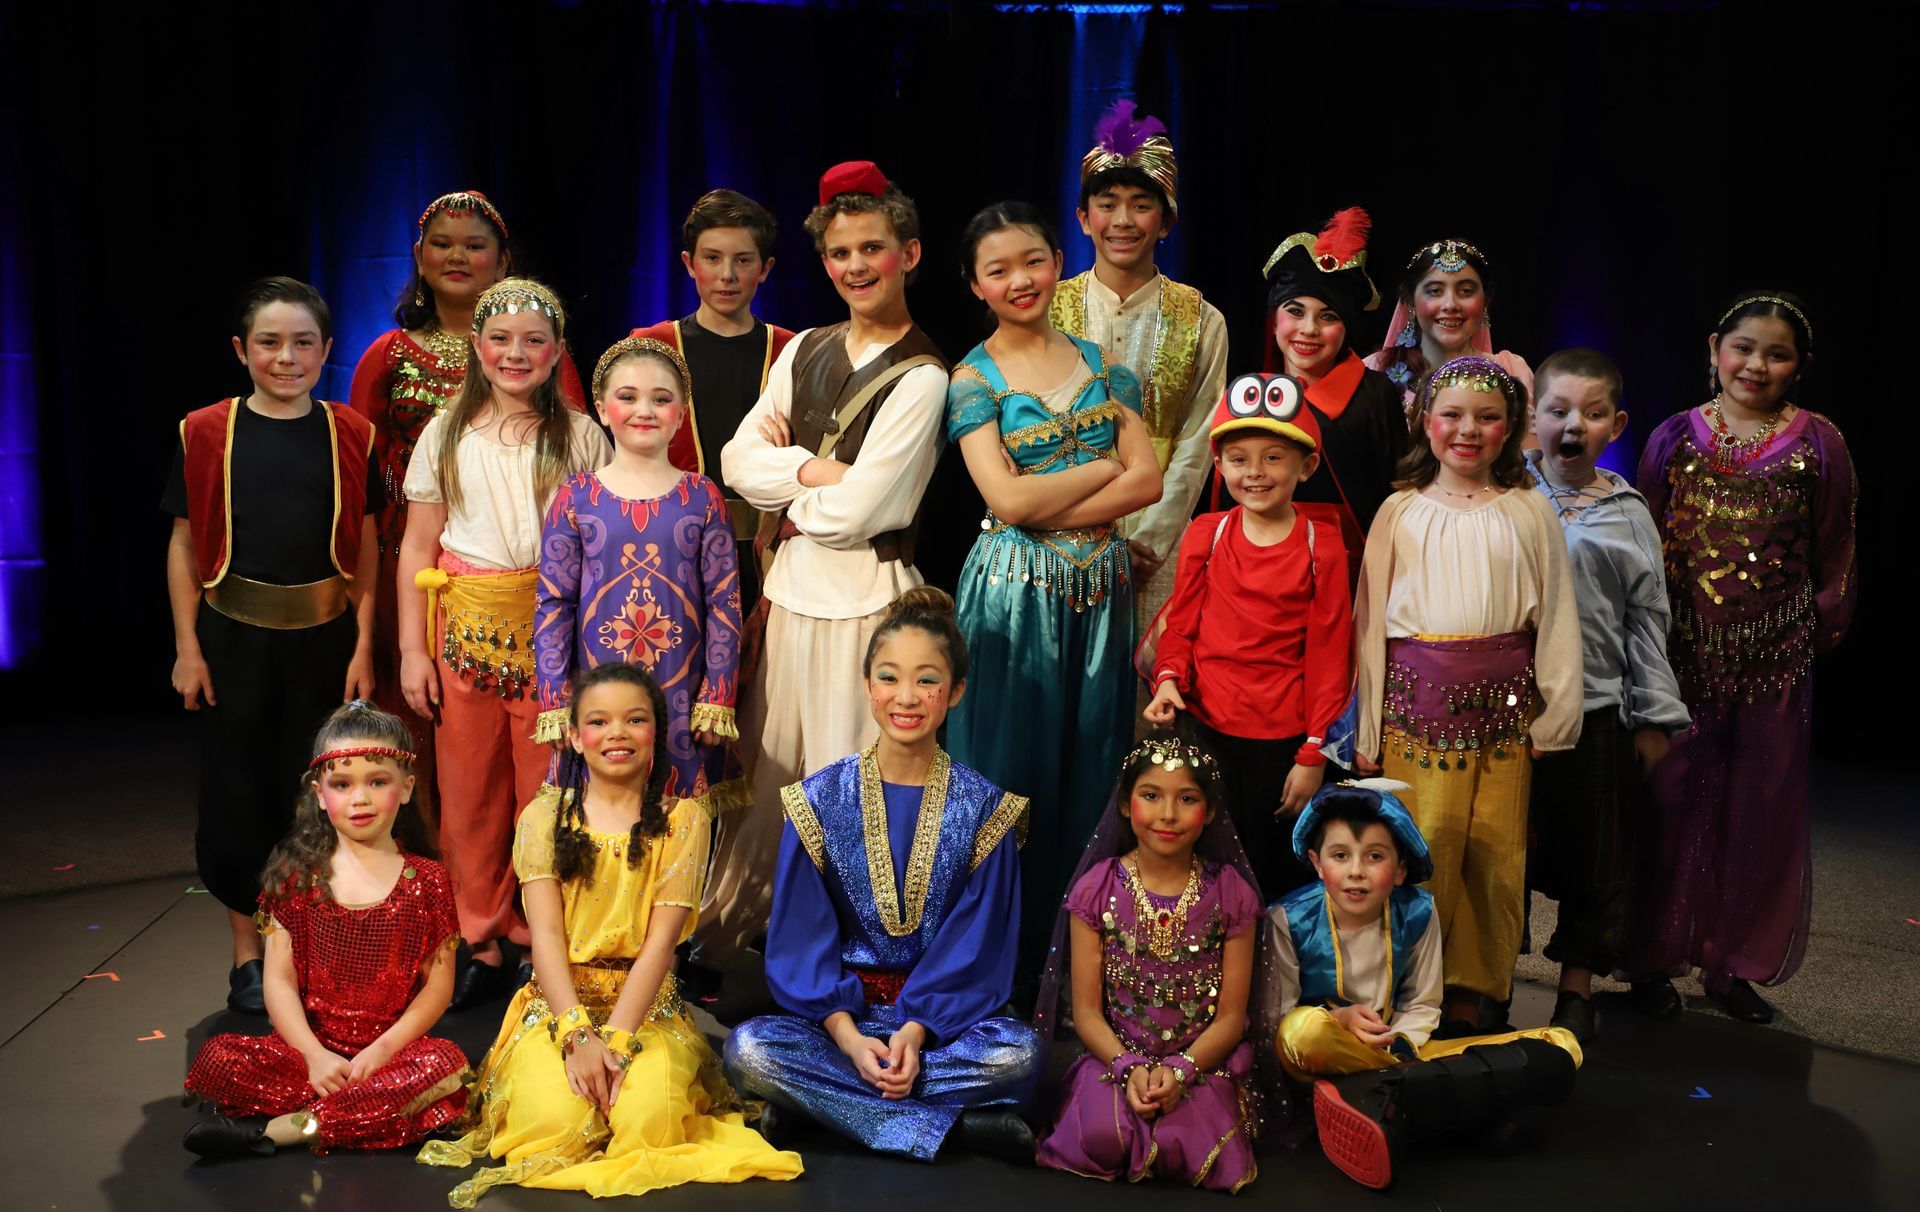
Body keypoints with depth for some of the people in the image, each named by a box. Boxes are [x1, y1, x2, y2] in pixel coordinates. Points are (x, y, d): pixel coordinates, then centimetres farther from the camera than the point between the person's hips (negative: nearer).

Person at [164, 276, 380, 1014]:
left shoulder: (348, 436, 1)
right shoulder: (206, 433, -1)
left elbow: (364, 549, 3)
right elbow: (185, 544, 2)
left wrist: (363, 646, -2)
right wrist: (188, 647, -2)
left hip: (323, 638, 1)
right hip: (234, 638, 0)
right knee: (236, 788, 6)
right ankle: (247, 951, 21)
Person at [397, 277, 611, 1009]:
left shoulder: (580, 436, 4)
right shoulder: (447, 435, 7)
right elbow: (418, 547, 7)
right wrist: (412, 649, 2)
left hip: (553, 627, -1)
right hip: (466, 628, 1)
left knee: (549, 788, -1)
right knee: (469, 789, 5)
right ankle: (481, 941, 18)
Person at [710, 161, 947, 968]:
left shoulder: (920, 378, -9)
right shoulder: (807, 350, 10)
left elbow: (855, 508, -16)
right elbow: (738, 458, 4)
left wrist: (784, 483, -1)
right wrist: (813, 469, -11)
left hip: (864, 598, -6)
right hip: (791, 586, 6)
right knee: (770, 772, 14)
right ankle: (741, 930, 28)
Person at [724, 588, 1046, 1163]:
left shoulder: (983, 809, 0)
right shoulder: (820, 800, 1)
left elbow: (974, 944, -3)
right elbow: (802, 937, -2)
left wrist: (915, 1031, -18)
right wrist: (848, 1035, -17)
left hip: (941, 1015, 0)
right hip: (835, 1011, 1)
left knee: (1022, 1053, -31)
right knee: (747, 1050, -29)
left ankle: (815, 1097, -21)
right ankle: (953, 1123, -25)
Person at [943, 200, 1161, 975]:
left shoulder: (1102, 364, 9)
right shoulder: (973, 379, -1)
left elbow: (1149, 481, -1)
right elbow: (1007, 499, -13)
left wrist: (1054, 512, -11)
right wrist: (1105, 466, -6)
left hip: (1099, 589, 4)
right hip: (1015, 592, -3)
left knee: (1090, 766, 7)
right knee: (1012, 765, 1)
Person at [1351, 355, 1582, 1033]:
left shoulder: (1529, 512, 6)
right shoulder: (1401, 512, 6)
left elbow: (1556, 619, 8)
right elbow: (1371, 621, 7)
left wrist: (1553, 716, 3)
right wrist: (1368, 732, 5)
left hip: (1503, 703, 1)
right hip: (1417, 698, -1)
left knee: (1495, 858, 4)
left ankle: (1471, 995, 18)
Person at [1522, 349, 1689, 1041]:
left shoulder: (1627, 515, 2)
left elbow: (1646, 621, 4)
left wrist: (1653, 718, 2)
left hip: (1598, 708, 1)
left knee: (1596, 854, 11)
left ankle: (1578, 983, 27)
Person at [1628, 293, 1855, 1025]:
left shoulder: (1819, 443, 3)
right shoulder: (1675, 437, 4)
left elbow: (1833, 556, 8)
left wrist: (1821, 631, 2)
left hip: (1773, 655, 1)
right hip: (1680, 647, 0)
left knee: (1761, 810, 7)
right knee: (1670, 799, 4)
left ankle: (1735, 963, 22)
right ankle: (1656, 955, 17)